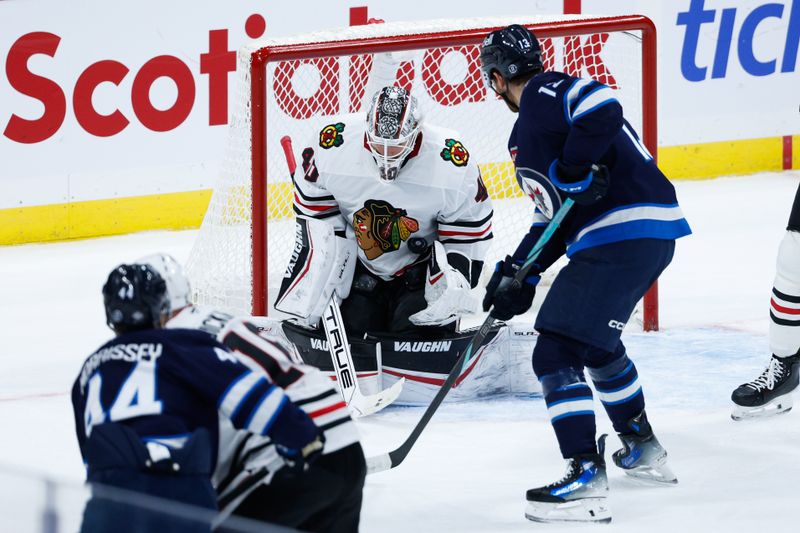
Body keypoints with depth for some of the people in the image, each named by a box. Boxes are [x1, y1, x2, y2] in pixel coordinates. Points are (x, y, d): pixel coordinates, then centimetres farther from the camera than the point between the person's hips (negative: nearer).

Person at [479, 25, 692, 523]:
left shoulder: (545, 93, -5)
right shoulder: (531, 129, 24)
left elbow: (603, 108, -25)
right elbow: (555, 216, 23)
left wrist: (570, 171, -21)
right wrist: (519, 275, 17)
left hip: (623, 234, -11)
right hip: (654, 233, 11)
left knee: (558, 352, -12)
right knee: (596, 341, 32)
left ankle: (587, 478, -19)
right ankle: (643, 449, 43)